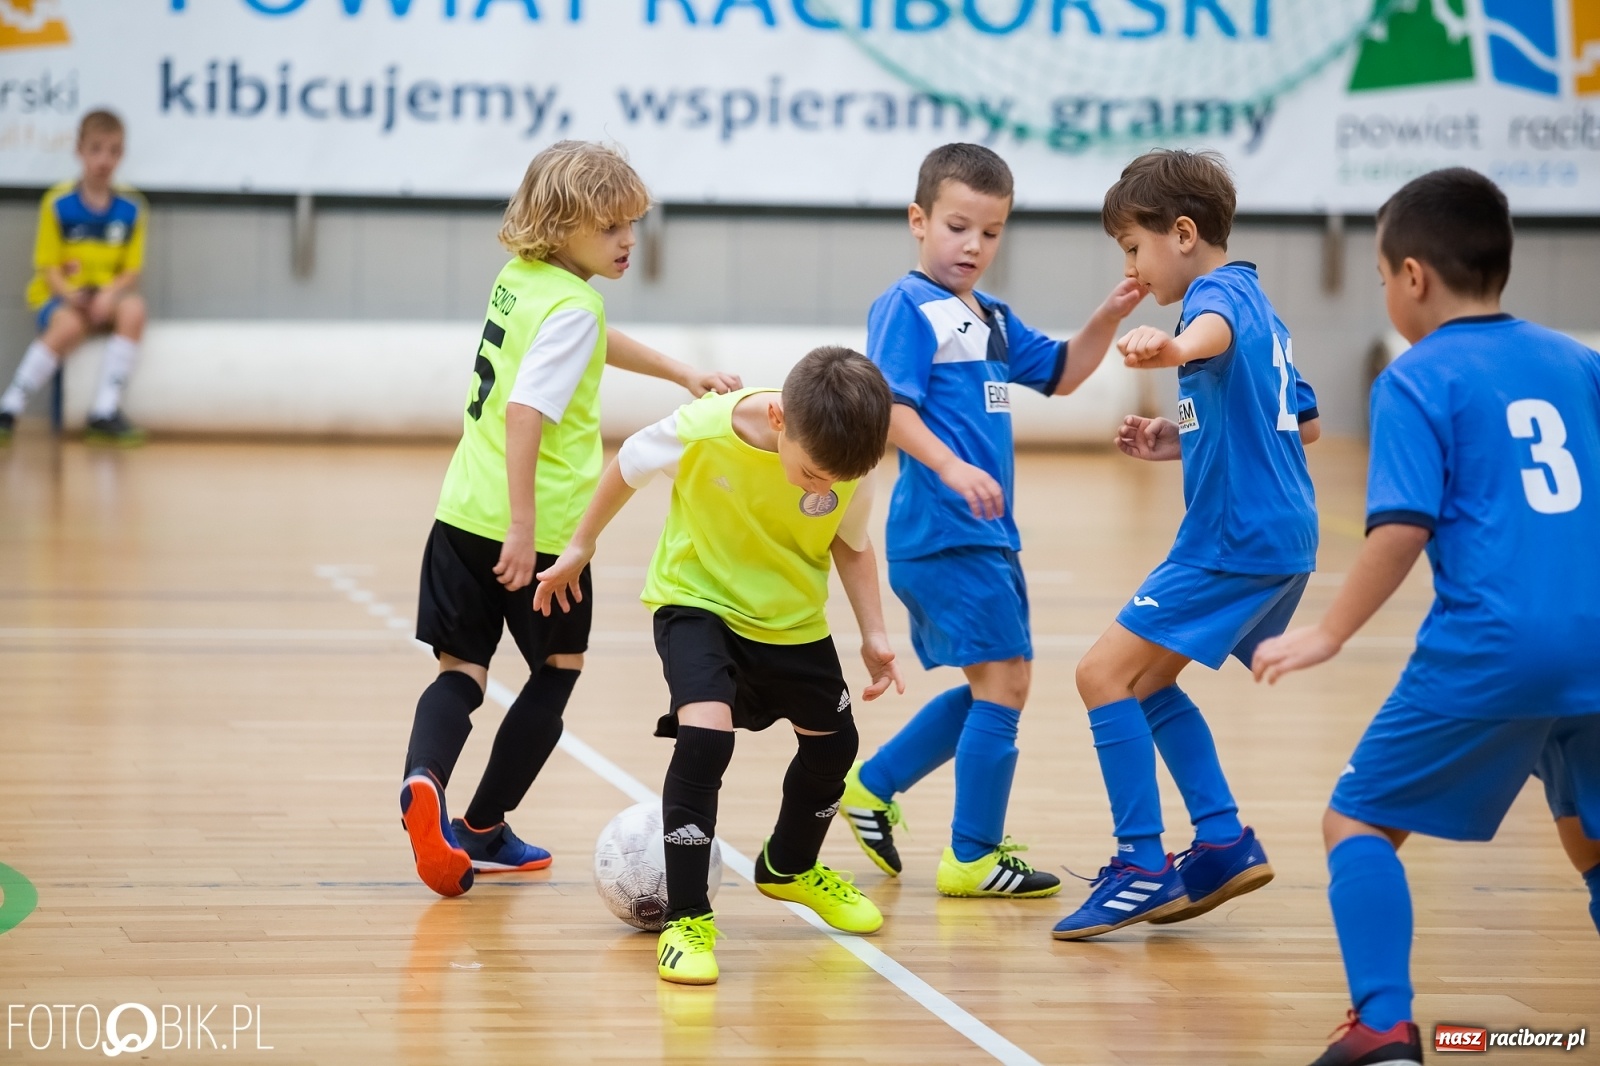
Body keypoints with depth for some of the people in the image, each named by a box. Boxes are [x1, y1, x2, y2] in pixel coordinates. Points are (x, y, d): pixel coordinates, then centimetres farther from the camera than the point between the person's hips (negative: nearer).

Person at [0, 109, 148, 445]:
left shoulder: (131, 207, 1)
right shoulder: (59, 203, -6)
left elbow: (132, 270, 2)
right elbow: (48, 267, -4)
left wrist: (111, 294, -18)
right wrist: (70, 295, -23)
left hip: (107, 297, 3)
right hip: (59, 297, -3)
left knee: (133, 309, -31)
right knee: (69, 326, -36)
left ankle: (105, 411, -31)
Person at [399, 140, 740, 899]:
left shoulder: (520, 277, 11)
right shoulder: (571, 307, -16)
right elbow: (526, 413, -26)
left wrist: (682, 375, 37)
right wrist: (523, 528, -29)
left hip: (464, 513, 7)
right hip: (541, 525, -7)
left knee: (461, 671, 4)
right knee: (558, 669, 15)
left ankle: (425, 783, -25)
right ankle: (483, 829, 17)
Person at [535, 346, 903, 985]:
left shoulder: (851, 466, -24)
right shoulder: (703, 430, -33)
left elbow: (850, 544, -1)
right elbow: (629, 465, -11)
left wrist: (873, 634, -9)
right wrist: (581, 547, 2)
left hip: (794, 621, 4)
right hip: (698, 602, -4)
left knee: (832, 744, 17)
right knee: (705, 735, -26)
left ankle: (789, 867, 48)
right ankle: (686, 919, -14)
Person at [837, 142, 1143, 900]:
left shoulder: (992, 319, 17)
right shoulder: (908, 308, -9)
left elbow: (1059, 375, 25)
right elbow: (888, 407, -19)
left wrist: (1108, 318, 9)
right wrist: (950, 467, -32)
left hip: (986, 532, 10)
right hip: (942, 528, -10)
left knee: (993, 687, 17)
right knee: (1004, 679, -9)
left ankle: (873, 787, 28)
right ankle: (973, 858, -1)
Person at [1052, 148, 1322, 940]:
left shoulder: (1219, 291, -12)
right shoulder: (1256, 304, 19)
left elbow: (1215, 332, -39)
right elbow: (1304, 423, 28)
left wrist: (1172, 348, -62)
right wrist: (1184, 442, 24)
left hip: (1238, 540, -11)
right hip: (1278, 538, 11)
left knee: (1104, 673, -9)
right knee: (1144, 680, 19)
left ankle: (1143, 866, -9)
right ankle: (1224, 843, 17)